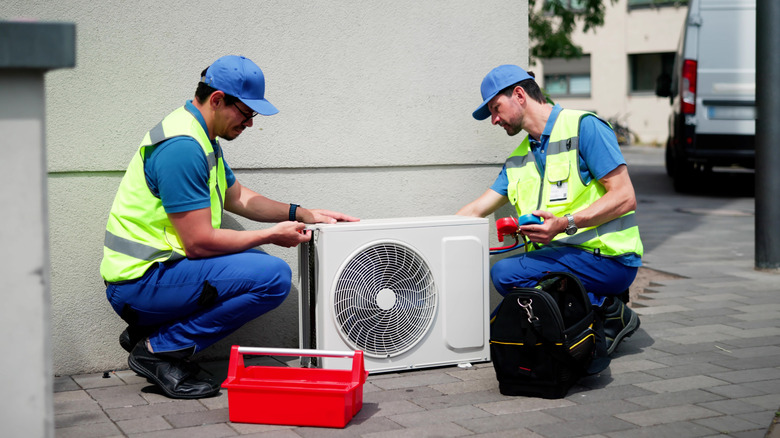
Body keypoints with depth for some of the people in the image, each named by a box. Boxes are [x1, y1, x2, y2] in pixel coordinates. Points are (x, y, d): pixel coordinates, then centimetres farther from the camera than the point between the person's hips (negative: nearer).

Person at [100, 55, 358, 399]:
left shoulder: (201, 137, 14)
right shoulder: (182, 146, -20)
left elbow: (238, 197, 26)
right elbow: (200, 242, -21)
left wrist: (303, 213, 16)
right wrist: (272, 235, -9)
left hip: (155, 267, 10)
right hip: (140, 281, -10)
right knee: (274, 276, -19)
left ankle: (147, 331, 13)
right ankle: (159, 350, -11)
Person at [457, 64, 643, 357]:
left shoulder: (584, 127, -8)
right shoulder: (519, 158, 17)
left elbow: (625, 198, -15)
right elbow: (475, 211, 18)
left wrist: (565, 223, -25)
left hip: (608, 258, -8)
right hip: (561, 256, 8)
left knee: (505, 273, -23)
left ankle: (608, 311, -10)